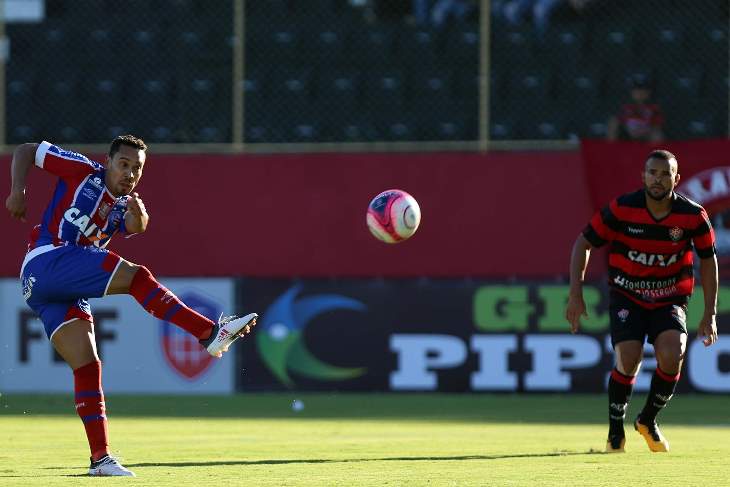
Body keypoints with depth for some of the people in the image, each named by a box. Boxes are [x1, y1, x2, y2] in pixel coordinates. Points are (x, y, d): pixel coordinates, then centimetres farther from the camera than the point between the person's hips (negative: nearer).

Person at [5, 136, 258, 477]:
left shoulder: (122, 208, 19)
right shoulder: (84, 173, 4)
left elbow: (135, 226, -6)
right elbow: (25, 152, 8)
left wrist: (138, 216, -28)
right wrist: (18, 191, -7)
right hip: (47, 260, -8)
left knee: (87, 367, -1)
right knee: (135, 276, -21)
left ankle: (100, 458, -3)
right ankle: (211, 334, -27)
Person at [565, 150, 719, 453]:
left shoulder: (693, 216, -11)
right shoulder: (621, 209, -15)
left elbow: (708, 259, 4)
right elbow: (584, 243, -4)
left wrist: (710, 313, 2)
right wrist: (576, 295, -10)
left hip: (669, 299, 1)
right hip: (626, 295, -1)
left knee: (672, 355, -23)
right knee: (628, 359, -21)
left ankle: (648, 420, 6)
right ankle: (616, 431, 5)